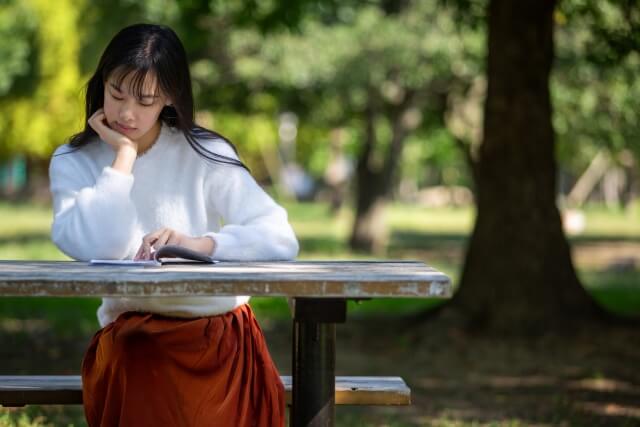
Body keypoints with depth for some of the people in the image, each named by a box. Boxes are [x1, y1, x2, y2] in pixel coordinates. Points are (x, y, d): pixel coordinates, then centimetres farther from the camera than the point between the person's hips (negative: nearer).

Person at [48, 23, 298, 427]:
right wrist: (123, 156, -10)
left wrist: (201, 243, -25)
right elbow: (97, 250, -15)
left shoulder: (206, 154, 2)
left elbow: (281, 239, -9)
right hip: (131, 334, 0)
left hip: (223, 329, 0)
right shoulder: (73, 163, 4)